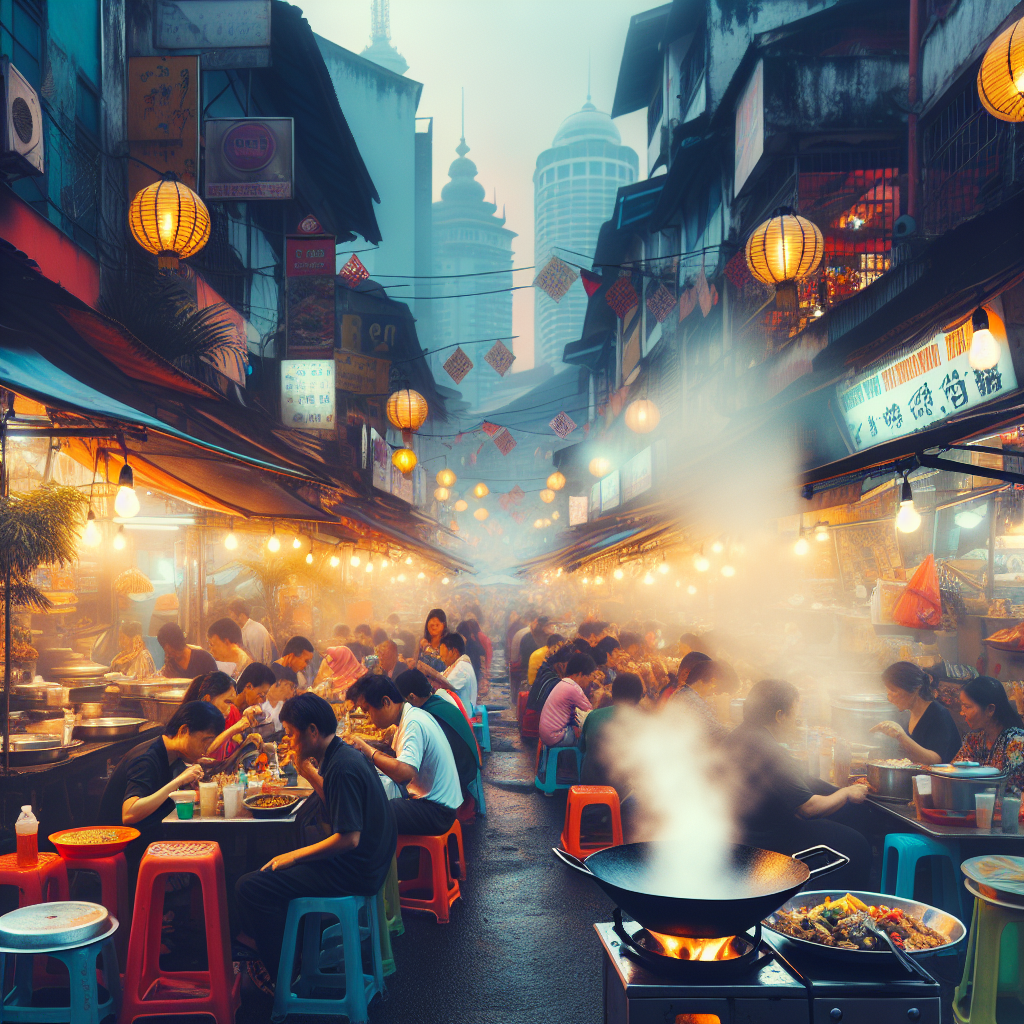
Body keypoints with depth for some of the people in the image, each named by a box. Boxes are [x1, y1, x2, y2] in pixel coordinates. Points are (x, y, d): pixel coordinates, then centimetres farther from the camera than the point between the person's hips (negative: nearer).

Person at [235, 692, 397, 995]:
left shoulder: (343, 767, -23)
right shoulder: (343, 755, 7)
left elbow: (349, 838, -25)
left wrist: (295, 856, -15)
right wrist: (305, 769, 11)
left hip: (353, 871, -11)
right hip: (366, 861, 11)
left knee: (248, 888, -12)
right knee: (270, 865, 26)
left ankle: (282, 975, 2)